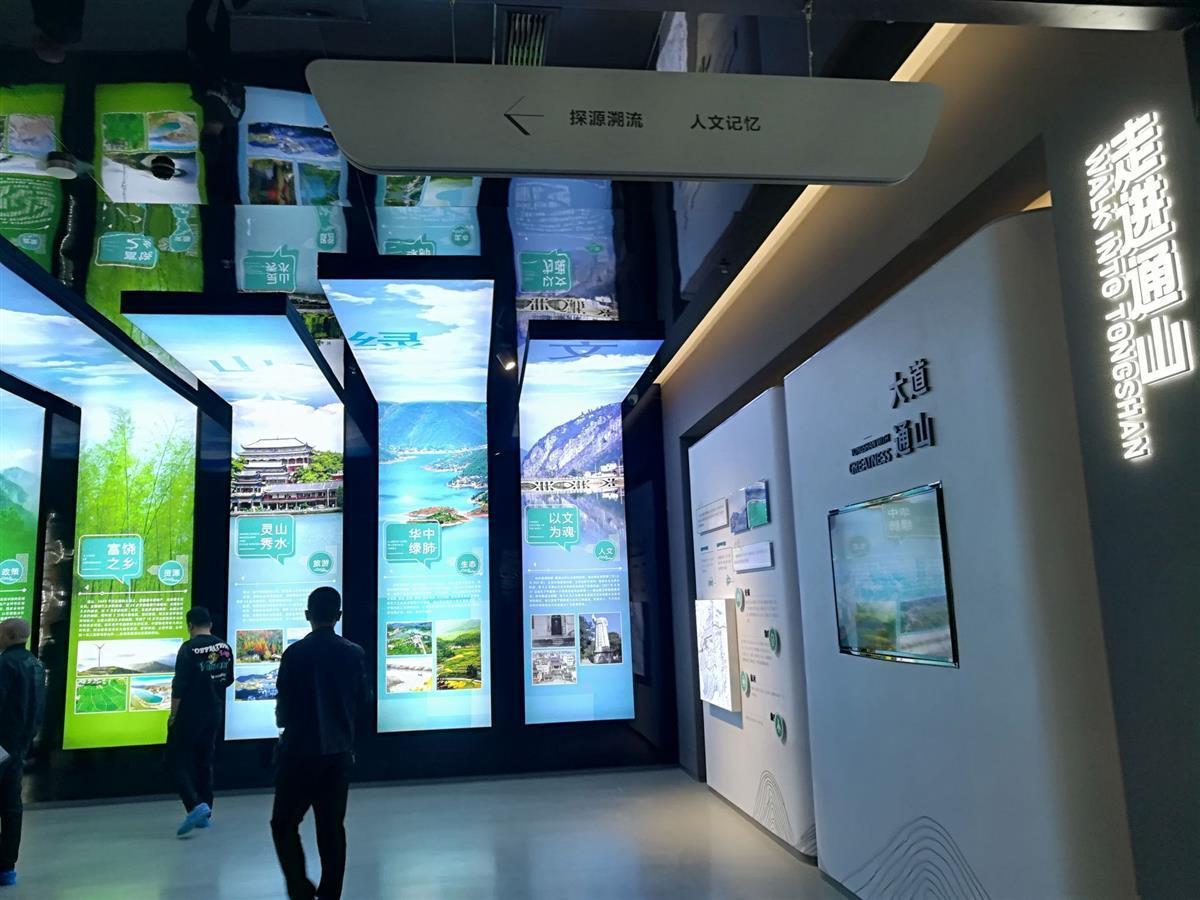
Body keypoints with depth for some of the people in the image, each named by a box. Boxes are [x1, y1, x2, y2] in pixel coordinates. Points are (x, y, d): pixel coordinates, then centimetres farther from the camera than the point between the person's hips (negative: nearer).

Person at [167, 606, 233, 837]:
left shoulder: (189, 648, -15)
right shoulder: (225, 647, 2)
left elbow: (178, 686, -16)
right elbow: (228, 680, 12)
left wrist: (173, 715, -6)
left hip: (189, 714, -6)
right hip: (214, 714, 6)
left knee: (176, 761, 2)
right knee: (205, 762, 16)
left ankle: (195, 806, -14)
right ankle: (205, 814, 19)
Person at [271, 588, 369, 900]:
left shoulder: (295, 653, -12)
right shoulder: (354, 653, -2)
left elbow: (283, 706, -10)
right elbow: (362, 699, 4)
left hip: (300, 751, -3)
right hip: (339, 750, 4)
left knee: (284, 824, 10)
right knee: (332, 827, 12)